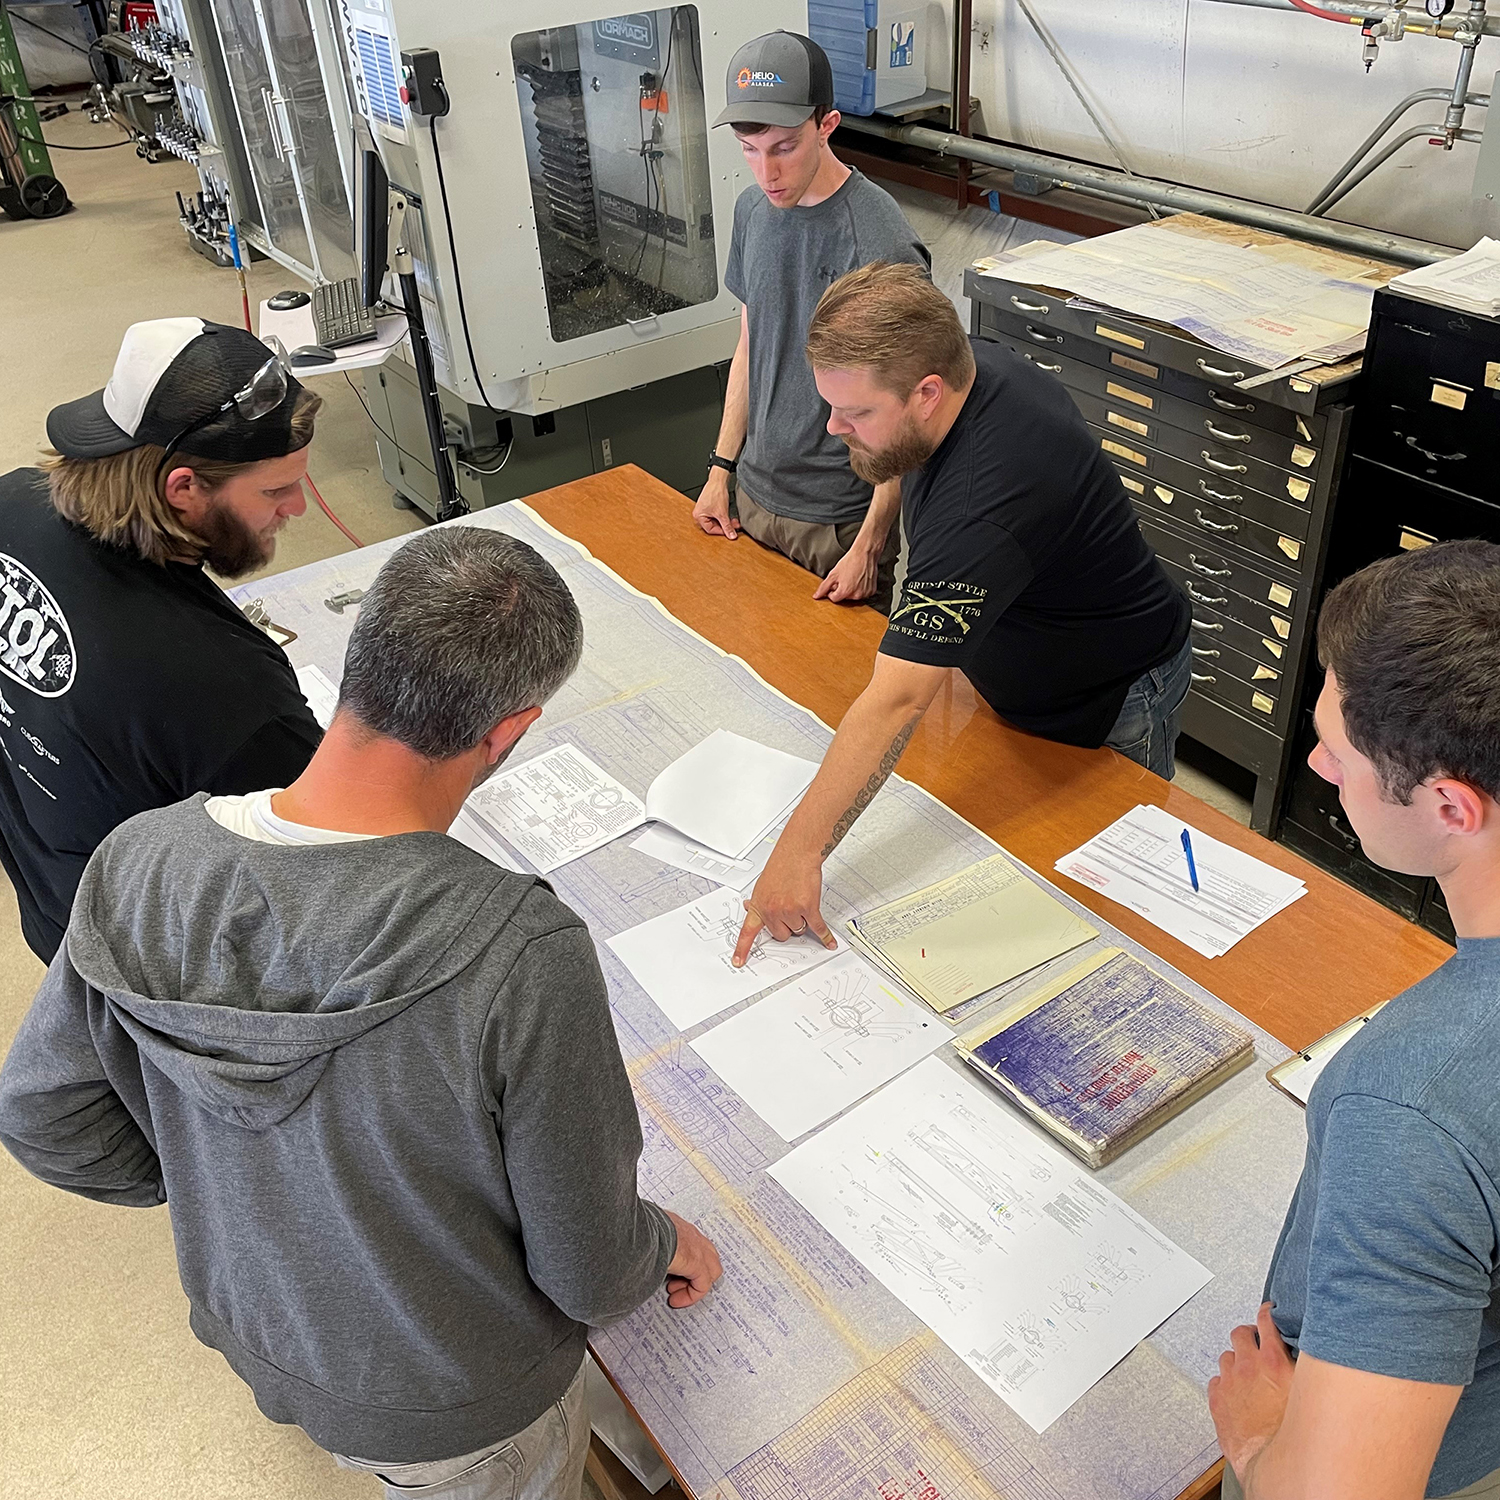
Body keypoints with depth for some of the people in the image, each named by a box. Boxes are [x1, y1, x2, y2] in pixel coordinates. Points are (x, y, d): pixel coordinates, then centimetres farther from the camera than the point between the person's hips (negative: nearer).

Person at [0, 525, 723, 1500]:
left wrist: (237, 1188, 7)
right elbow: (586, 1273, -25)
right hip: (459, 1418, -3)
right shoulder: (524, 957, -41)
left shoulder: (140, 864, -26)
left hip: (258, 1341, 4)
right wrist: (669, 1248, -2)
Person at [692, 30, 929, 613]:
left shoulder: (880, 245, -21)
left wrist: (869, 546, -18)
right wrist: (721, 468, 10)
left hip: (839, 520, -6)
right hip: (754, 497, 6)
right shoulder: (753, 209, 2)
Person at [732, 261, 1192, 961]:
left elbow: (895, 701, -46)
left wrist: (800, 851, -44)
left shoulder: (987, 500, -44)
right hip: (1021, 673, 9)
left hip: (1110, 706, -8)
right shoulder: (967, 360, -16)